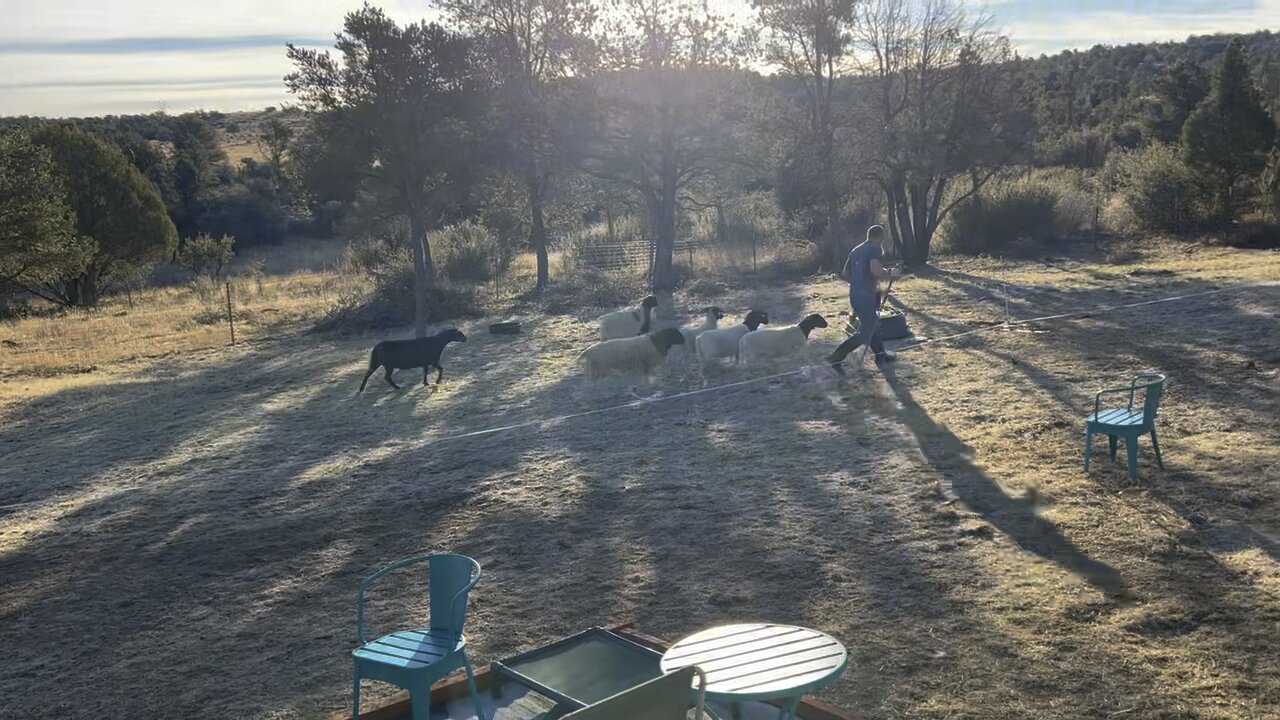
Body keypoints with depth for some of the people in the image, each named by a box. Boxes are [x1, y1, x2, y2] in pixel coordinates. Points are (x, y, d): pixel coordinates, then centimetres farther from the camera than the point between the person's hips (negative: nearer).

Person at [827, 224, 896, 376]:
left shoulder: (855, 251, 14)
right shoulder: (875, 249, -10)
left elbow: (844, 275, 17)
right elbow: (876, 271, -27)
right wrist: (886, 274, -6)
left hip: (854, 296, 9)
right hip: (866, 297, -9)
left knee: (873, 325, 26)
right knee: (865, 335, -2)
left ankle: (881, 355, 40)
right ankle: (836, 358, -8)